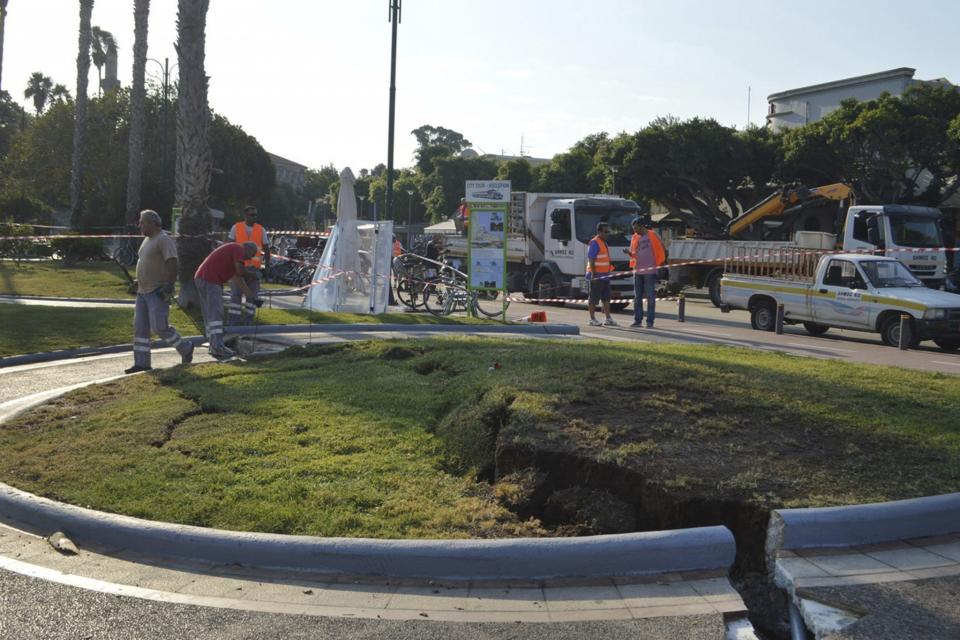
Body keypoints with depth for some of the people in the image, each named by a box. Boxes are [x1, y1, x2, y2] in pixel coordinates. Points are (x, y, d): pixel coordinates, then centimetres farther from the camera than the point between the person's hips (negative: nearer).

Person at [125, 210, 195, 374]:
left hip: (158, 293, -10)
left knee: (159, 327, -12)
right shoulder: (147, 239, 18)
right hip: (143, 292, 10)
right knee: (140, 328, 4)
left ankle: (185, 348, 8)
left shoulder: (164, 240, -12)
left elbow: (172, 264, -20)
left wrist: (169, 285, -25)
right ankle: (141, 363, 7)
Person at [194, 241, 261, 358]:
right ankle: (218, 347, -19)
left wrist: (253, 297, 26)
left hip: (201, 278, 10)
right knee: (216, 315, -13)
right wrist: (246, 273, 10)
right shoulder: (239, 249, -1)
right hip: (210, 280, -10)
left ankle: (214, 346, 15)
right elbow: (240, 271, -15)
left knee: (209, 316, 12)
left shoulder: (231, 249, 28)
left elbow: (237, 279, 28)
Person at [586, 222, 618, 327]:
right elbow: (591, 260, -18)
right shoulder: (594, 243, -13)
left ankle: (608, 319, 15)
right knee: (594, 299, -1)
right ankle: (592, 319, 4)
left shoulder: (604, 242, 16)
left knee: (606, 298, 10)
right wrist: (594, 274, -23)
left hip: (605, 275, 9)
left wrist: (610, 270, 21)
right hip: (597, 276, -9)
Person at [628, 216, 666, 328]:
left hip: (650, 271, -5)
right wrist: (630, 254, -7)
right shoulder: (634, 237, 10)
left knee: (650, 297, 0)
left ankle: (650, 321, 3)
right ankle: (637, 320, 12)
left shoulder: (652, 235, -3)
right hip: (637, 271, 5)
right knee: (637, 297, 6)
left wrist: (659, 263, 2)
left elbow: (660, 248, 3)